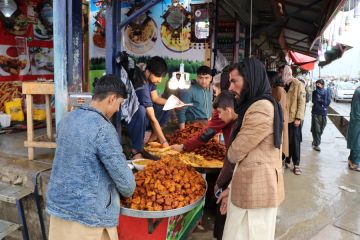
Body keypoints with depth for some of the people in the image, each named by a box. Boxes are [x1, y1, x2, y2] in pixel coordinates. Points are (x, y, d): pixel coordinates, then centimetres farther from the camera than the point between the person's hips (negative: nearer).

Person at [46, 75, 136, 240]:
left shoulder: (68, 119, 1)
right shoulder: (102, 128, -23)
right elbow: (122, 174, -19)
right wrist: (128, 192, 4)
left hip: (59, 205, 7)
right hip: (89, 213, -7)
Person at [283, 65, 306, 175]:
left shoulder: (298, 85, -7)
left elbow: (301, 102, -9)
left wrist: (298, 118, -14)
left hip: (294, 118, -4)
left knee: (295, 142, 4)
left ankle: (296, 164, 14)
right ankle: (286, 161, 23)